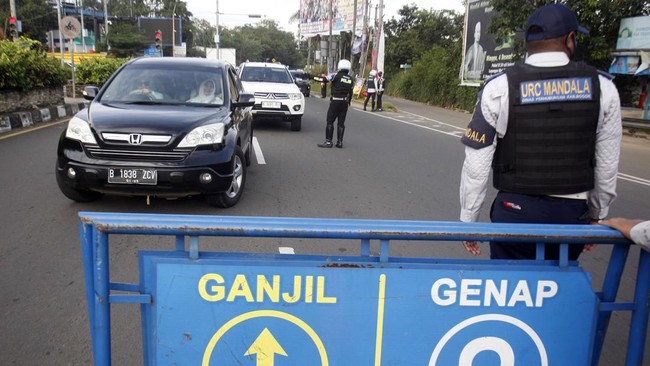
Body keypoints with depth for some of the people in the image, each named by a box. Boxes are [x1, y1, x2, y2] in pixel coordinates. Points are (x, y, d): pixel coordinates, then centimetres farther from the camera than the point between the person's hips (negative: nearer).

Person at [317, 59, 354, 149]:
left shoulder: (337, 76, -9)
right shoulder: (350, 79, 6)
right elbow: (350, 92, 10)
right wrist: (348, 102, 19)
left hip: (335, 101, -5)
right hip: (345, 102, 5)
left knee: (330, 121, 0)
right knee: (341, 122, 9)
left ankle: (328, 141, -3)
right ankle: (339, 142, 9)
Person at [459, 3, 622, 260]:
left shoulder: (499, 88, -8)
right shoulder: (602, 87, 0)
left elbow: (476, 165, -7)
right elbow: (607, 164, 5)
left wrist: (468, 220, 3)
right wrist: (596, 215, 19)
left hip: (516, 211, -2)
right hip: (573, 213, 3)